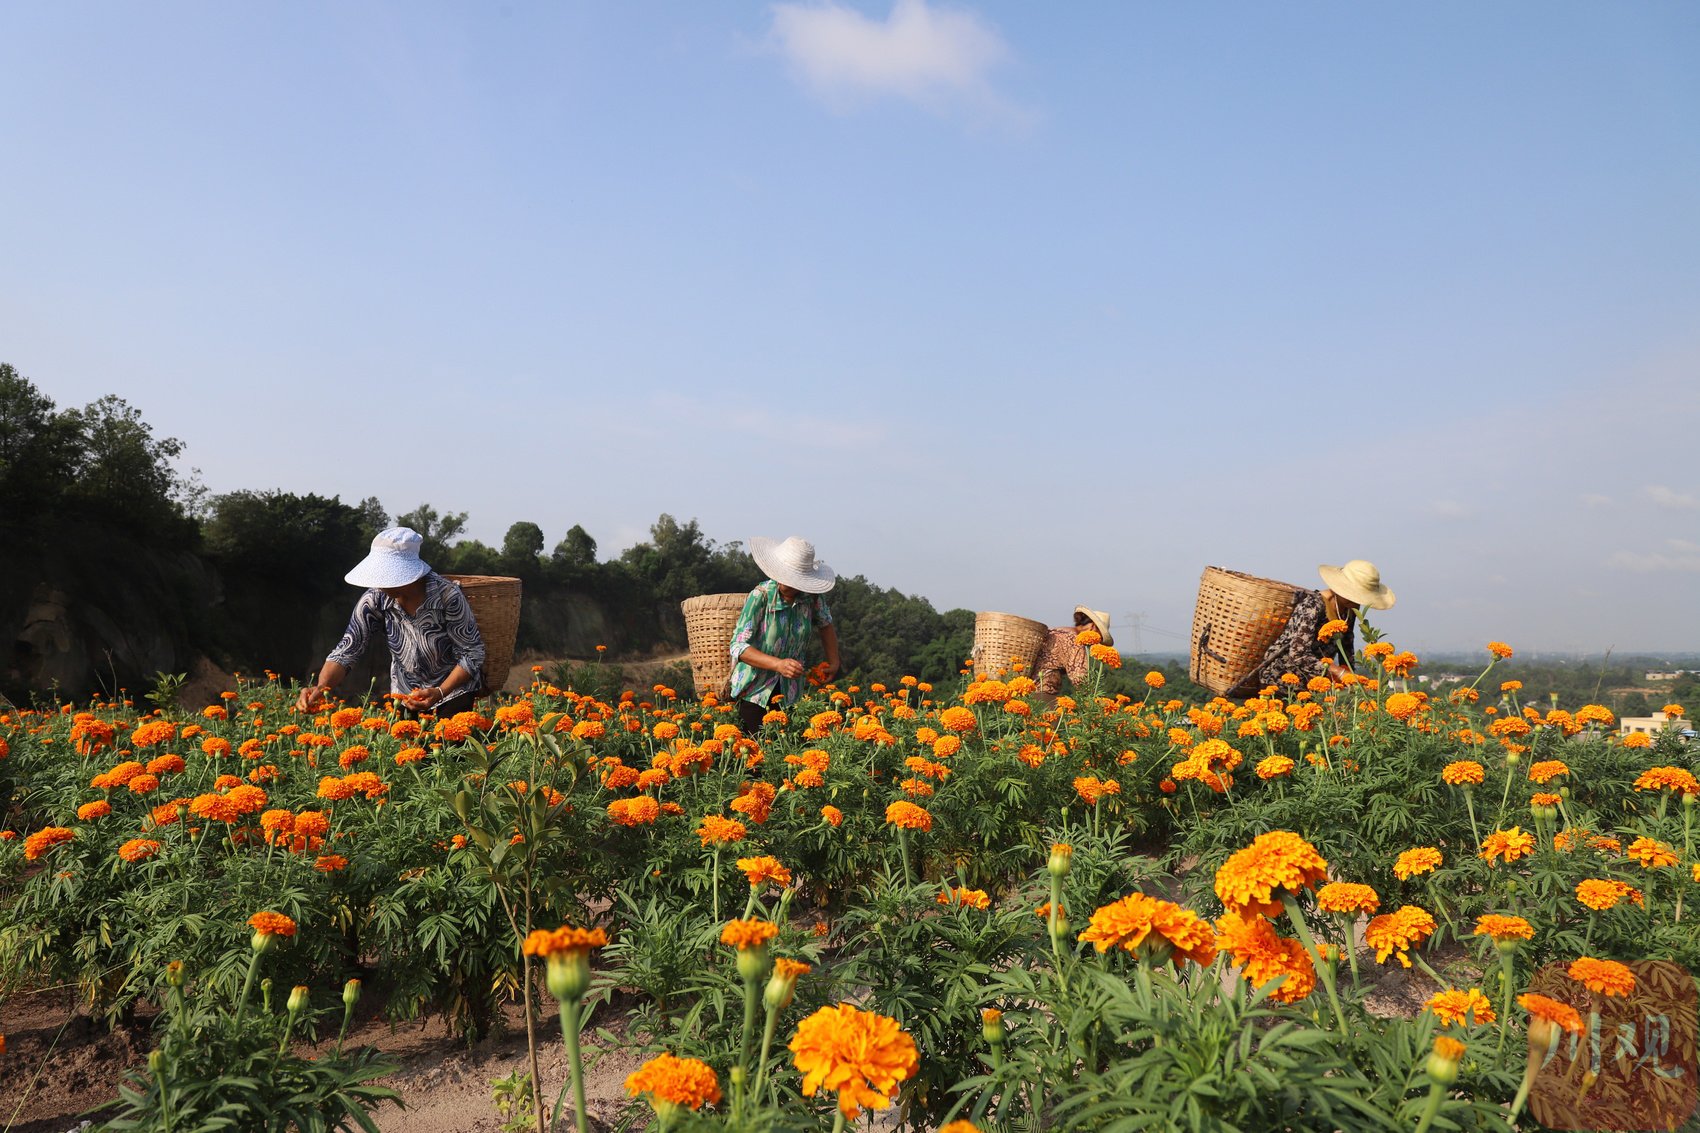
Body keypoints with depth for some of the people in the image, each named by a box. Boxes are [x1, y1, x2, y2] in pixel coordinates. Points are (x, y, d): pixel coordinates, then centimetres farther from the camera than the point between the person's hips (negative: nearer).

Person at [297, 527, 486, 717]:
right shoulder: (375, 599, -18)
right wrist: (321, 687, -34)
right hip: (405, 694, 3)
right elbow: (347, 650, -16)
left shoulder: (447, 596, -28)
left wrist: (439, 693, -32)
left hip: (453, 688, -3)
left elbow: (472, 654, -21)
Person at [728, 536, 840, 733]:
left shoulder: (811, 596, -5)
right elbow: (738, 646, -21)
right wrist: (778, 664, -31)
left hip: (790, 693, 3)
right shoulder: (760, 596, -17)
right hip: (755, 691, -3)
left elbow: (825, 624, 17)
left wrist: (833, 662, 15)